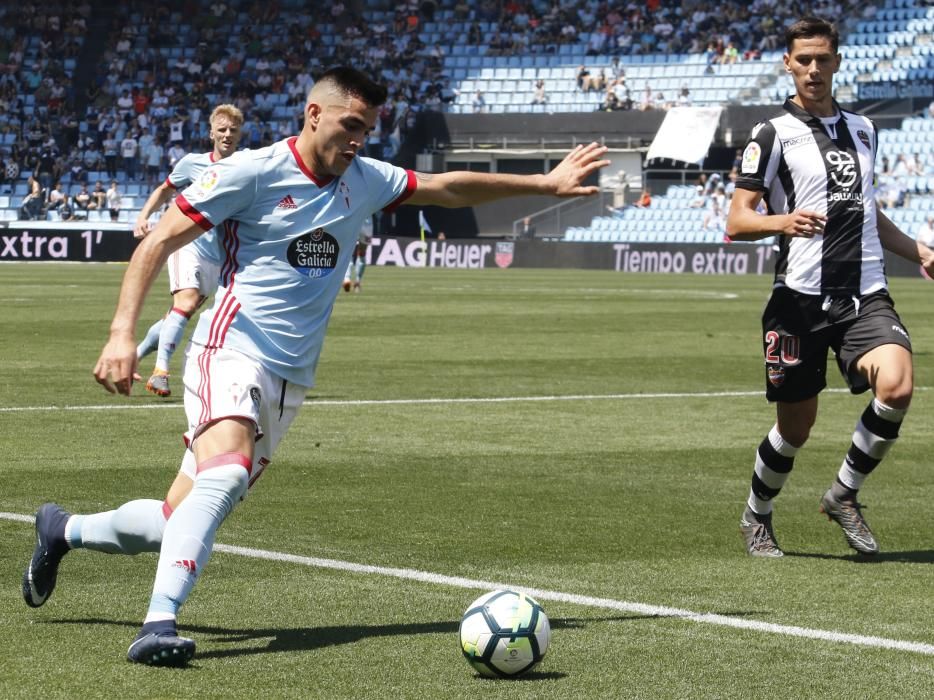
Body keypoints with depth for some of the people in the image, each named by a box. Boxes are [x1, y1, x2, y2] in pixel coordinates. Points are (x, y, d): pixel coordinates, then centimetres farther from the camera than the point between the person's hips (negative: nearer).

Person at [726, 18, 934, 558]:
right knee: (796, 426, 3)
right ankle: (757, 518, 30)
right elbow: (736, 222, -7)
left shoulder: (862, 129, 17)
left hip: (866, 295, 3)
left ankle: (844, 495, -1)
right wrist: (783, 221, -27)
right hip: (801, 296, -3)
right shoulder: (774, 135, 0)